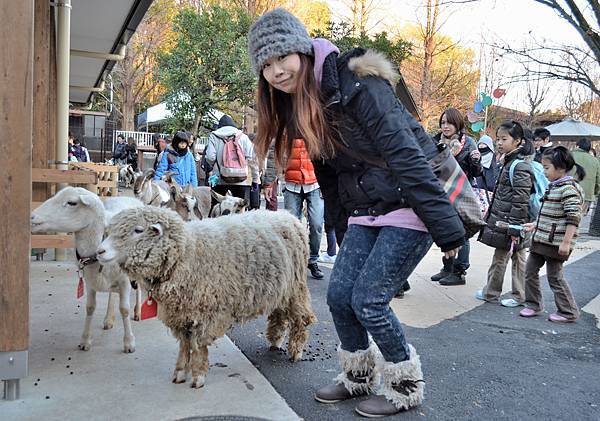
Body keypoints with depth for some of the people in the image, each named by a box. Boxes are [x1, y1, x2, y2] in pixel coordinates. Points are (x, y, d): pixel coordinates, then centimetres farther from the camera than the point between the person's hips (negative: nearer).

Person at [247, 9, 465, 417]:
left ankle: (406, 386, 18)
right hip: (366, 211, 8)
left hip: (410, 206, -7)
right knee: (339, 294, 5)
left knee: (368, 301, -6)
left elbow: (405, 153, -24)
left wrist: (446, 226, -24)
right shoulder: (298, 106, 6)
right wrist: (344, 234, 17)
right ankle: (359, 376, 29)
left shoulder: (356, 82, -20)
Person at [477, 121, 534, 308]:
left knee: (499, 258, 3)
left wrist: (514, 229, -20)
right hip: (503, 220, 9)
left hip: (509, 223, -9)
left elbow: (520, 201, -21)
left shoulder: (520, 166, -18)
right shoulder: (510, 161, 12)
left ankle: (491, 292, 17)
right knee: (518, 258, 14)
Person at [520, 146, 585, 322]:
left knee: (555, 277, 1)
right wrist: (535, 225, 18)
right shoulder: (553, 186, 12)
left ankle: (569, 312, 18)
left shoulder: (569, 189, -18)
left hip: (556, 243, -9)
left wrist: (566, 242, -24)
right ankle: (533, 305, 24)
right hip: (542, 239, 9)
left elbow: (573, 218, -22)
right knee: (530, 270, 12)